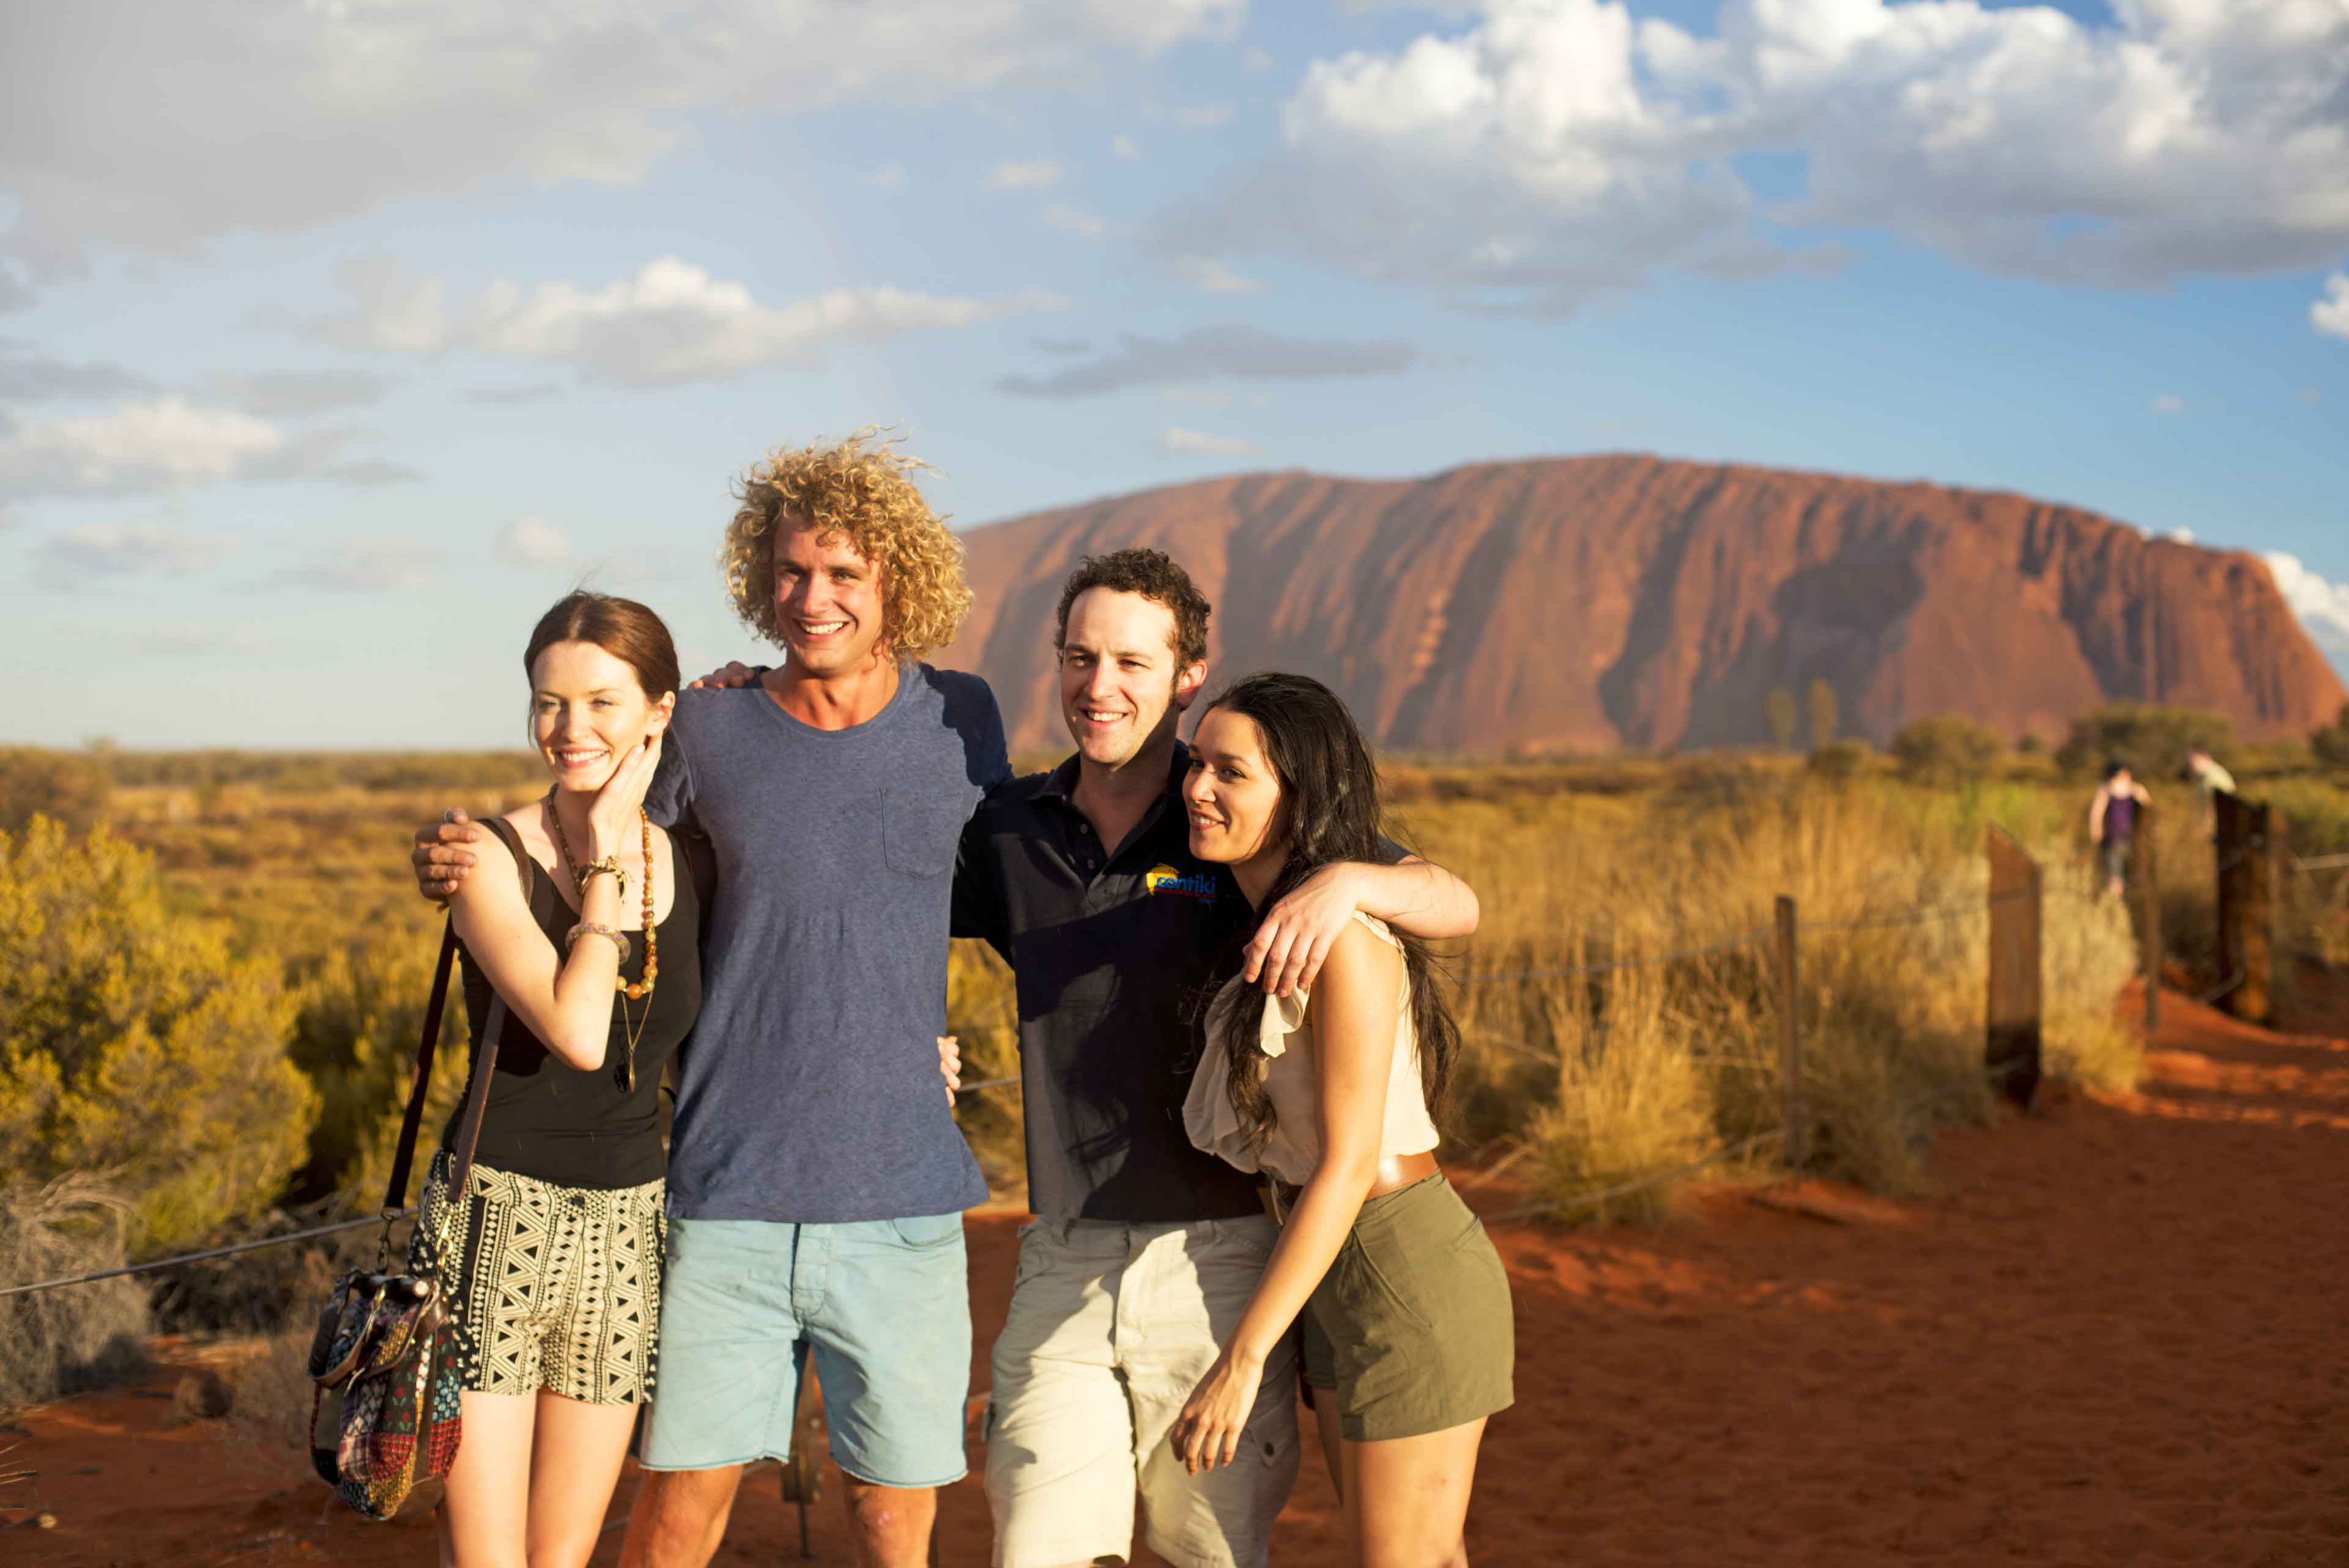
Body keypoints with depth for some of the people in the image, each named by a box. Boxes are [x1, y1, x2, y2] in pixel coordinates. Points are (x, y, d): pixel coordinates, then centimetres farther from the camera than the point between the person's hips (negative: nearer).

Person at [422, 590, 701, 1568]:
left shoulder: (688, 864, 3)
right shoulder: (488, 860, -11)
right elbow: (576, 1030, -25)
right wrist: (606, 862, -15)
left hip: (625, 1232, 4)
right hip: (494, 1223, -4)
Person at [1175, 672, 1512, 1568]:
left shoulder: (1344, 933, -19)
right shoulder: (1260, 930, 9)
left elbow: (1348, 1161, -22)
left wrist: (1241, 1360, -23)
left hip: (1407, 1280, -9)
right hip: (1340, 1284, 9)